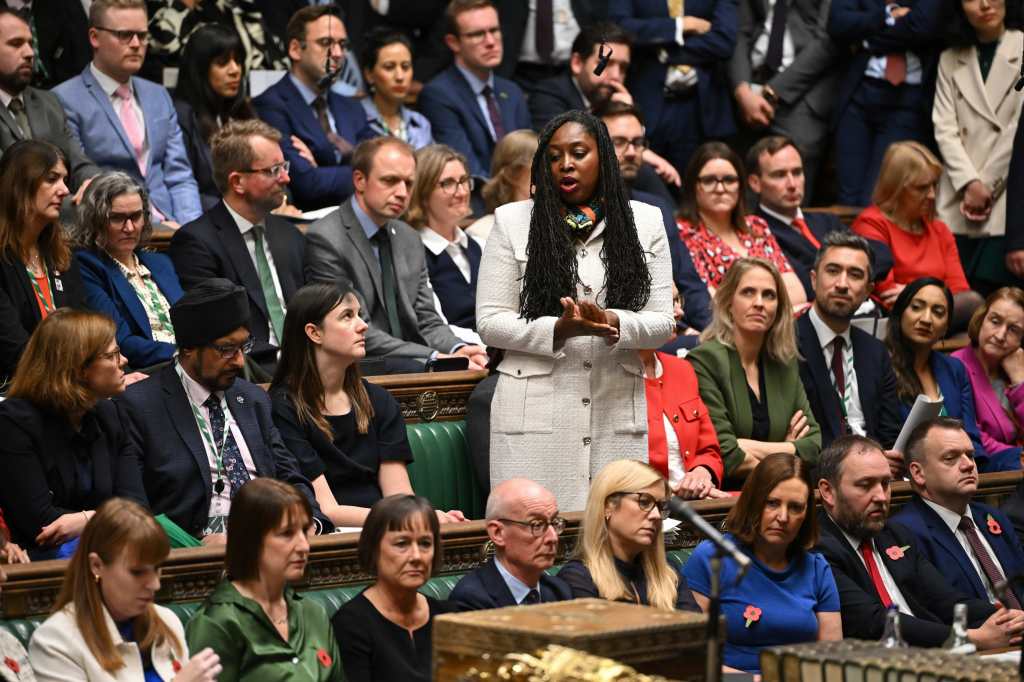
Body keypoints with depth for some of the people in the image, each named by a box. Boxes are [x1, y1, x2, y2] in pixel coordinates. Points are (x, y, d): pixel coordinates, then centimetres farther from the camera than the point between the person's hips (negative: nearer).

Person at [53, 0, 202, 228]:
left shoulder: (159, 96, 18)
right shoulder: (66, 101, -2)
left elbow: (179, 177, 15)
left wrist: (190, 229, -4)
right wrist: (150, 226, -13)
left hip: (168, 225, 5)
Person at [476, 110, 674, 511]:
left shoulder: (644, 222, 7)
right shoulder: (512, 222, 3)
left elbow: (662, 323, 4)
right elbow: (489, 321, 0)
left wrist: (613, 323, -17)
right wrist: (559, 330, -17)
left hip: (618, 414, 2)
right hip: (534, 414, -1)